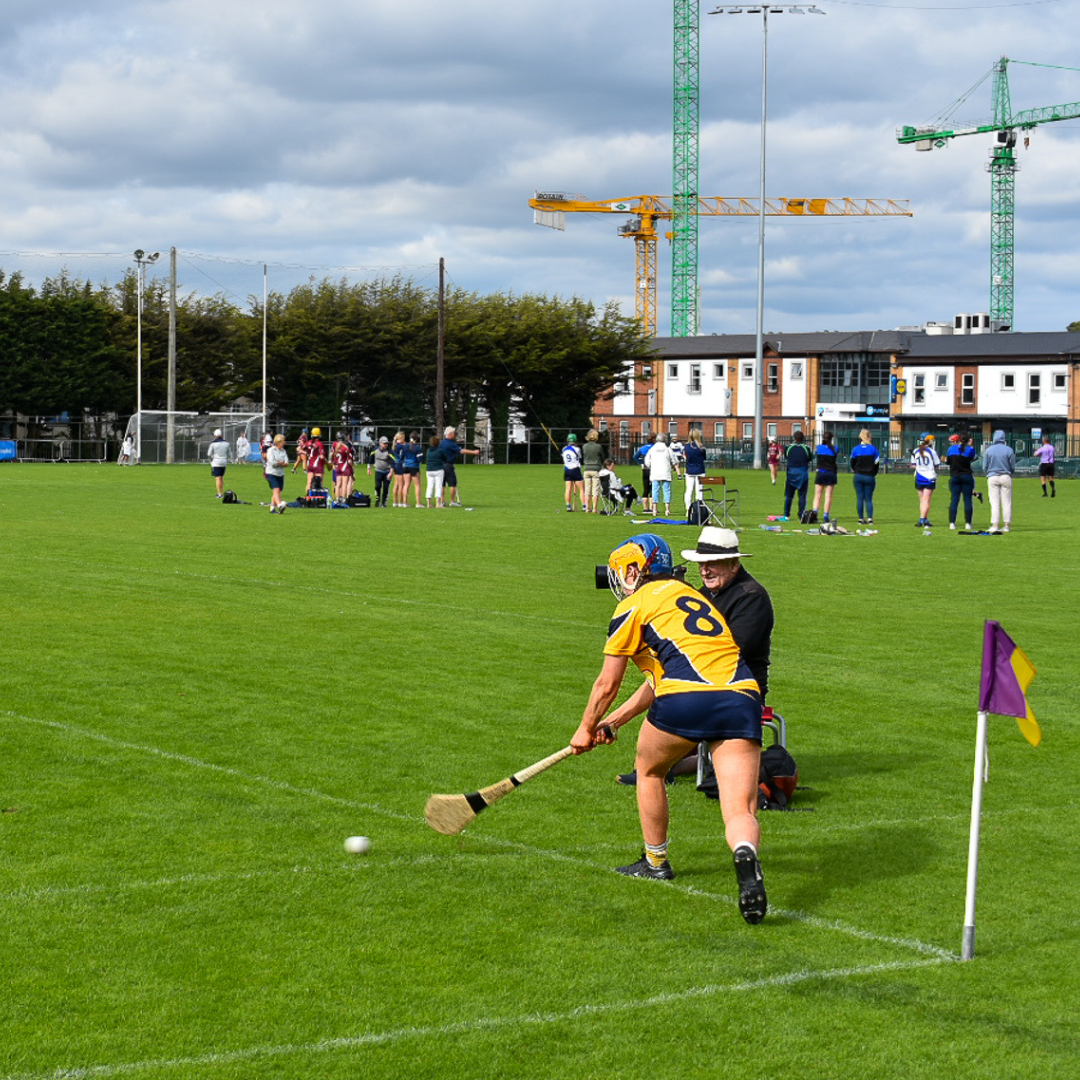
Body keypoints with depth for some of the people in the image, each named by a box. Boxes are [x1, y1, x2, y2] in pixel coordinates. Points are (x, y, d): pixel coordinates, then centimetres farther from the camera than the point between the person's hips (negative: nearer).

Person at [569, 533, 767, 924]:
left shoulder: (634, 606, 11)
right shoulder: (689, 595, 33)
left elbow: (607, 685, 15)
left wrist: (586, 730, 32)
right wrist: (614, 721, 45)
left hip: (686, 700, -5)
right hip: (742, 697, 5)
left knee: (649, 770, 25)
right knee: (740, 811, -2)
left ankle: (656, 861, 37)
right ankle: (746, 857, -34)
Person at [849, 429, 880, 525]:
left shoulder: (855, 449, -3)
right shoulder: (873, 449, -4)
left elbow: (852, 463, 7)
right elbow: (877, 463, 3)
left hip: (858, 477, 0)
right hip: (870, 477, 0)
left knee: (859, 498, 4)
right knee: (869, 499, 4)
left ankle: (861, 519, 3)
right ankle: (870, 518, -7)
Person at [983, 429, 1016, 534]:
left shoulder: (988, 450, -2)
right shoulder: (1009, 450, -3)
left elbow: (984, 467, 2)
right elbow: (1013, 467, 2)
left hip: (992, 477, 0)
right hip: (1006, 477, 0)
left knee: (994, 502, 1)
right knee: (1006, 502, 5)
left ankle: (994, 525, -4)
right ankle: (1006, 525, 4)